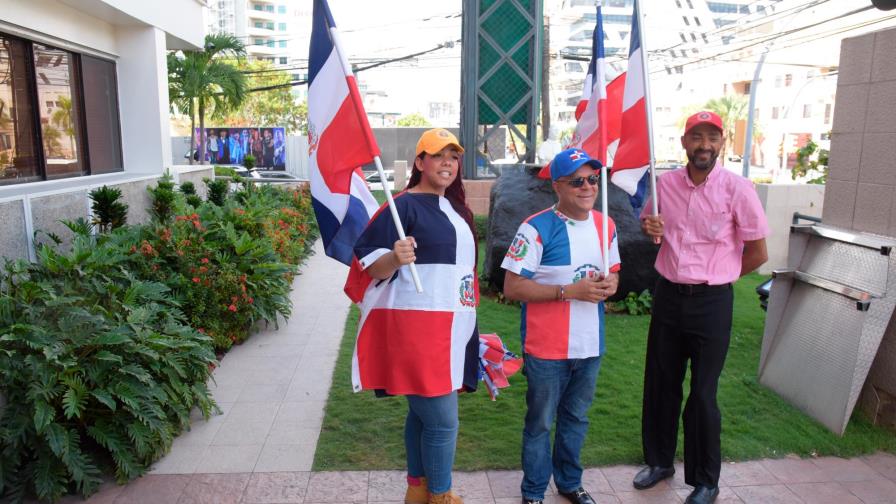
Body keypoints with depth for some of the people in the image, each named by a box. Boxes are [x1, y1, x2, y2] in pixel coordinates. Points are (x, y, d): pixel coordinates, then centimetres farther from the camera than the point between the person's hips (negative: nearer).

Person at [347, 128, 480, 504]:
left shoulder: (454, 207, 14)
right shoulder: (405, 205, -12)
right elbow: (371, 266, -14)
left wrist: (467, 321, 26)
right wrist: (395, 258, -36)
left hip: (450, 327, 9)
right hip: (417, 327, -9)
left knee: (423, 413, 18)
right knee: (442, 420, -3)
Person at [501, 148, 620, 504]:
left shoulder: (605, 225, 4)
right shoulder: (536, 228, -16)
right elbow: (512, 287, -19)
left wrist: (610, 284, -8)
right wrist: (570, 291, -24)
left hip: (590, 346, 6)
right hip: (547, 350, -6)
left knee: (576, 418, 22)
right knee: (540, 422, 11)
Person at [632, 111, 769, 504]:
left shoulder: (737, 188, -11)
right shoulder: (665, 183, 1)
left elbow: (758, 253, -5)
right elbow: (649, 225, 18)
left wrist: (716, 277, 2)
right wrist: (649, 228, -5)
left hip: (711, 301, -4)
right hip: (668, 295, 4)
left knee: (703, 393, 5)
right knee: (661, 383, 14)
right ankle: (659, 461, 35)